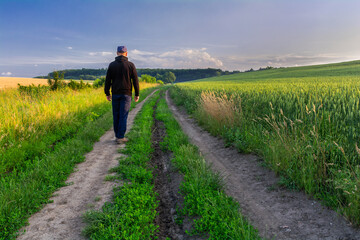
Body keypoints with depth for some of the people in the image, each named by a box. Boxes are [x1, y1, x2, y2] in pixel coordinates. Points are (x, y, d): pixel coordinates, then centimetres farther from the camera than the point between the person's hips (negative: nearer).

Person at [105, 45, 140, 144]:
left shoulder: (112, 65, 2)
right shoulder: (131, 65, -2)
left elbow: (107, 80, 2)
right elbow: (135, 81, -2)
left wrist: (107, 93, 11)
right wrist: (137, 94, 5)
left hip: (115, 94, 2)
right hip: (126, 94, -2)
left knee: (116, 116, 11)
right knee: (123, 116, -1)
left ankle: (117, 136, 18)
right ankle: (120, 137, -1)